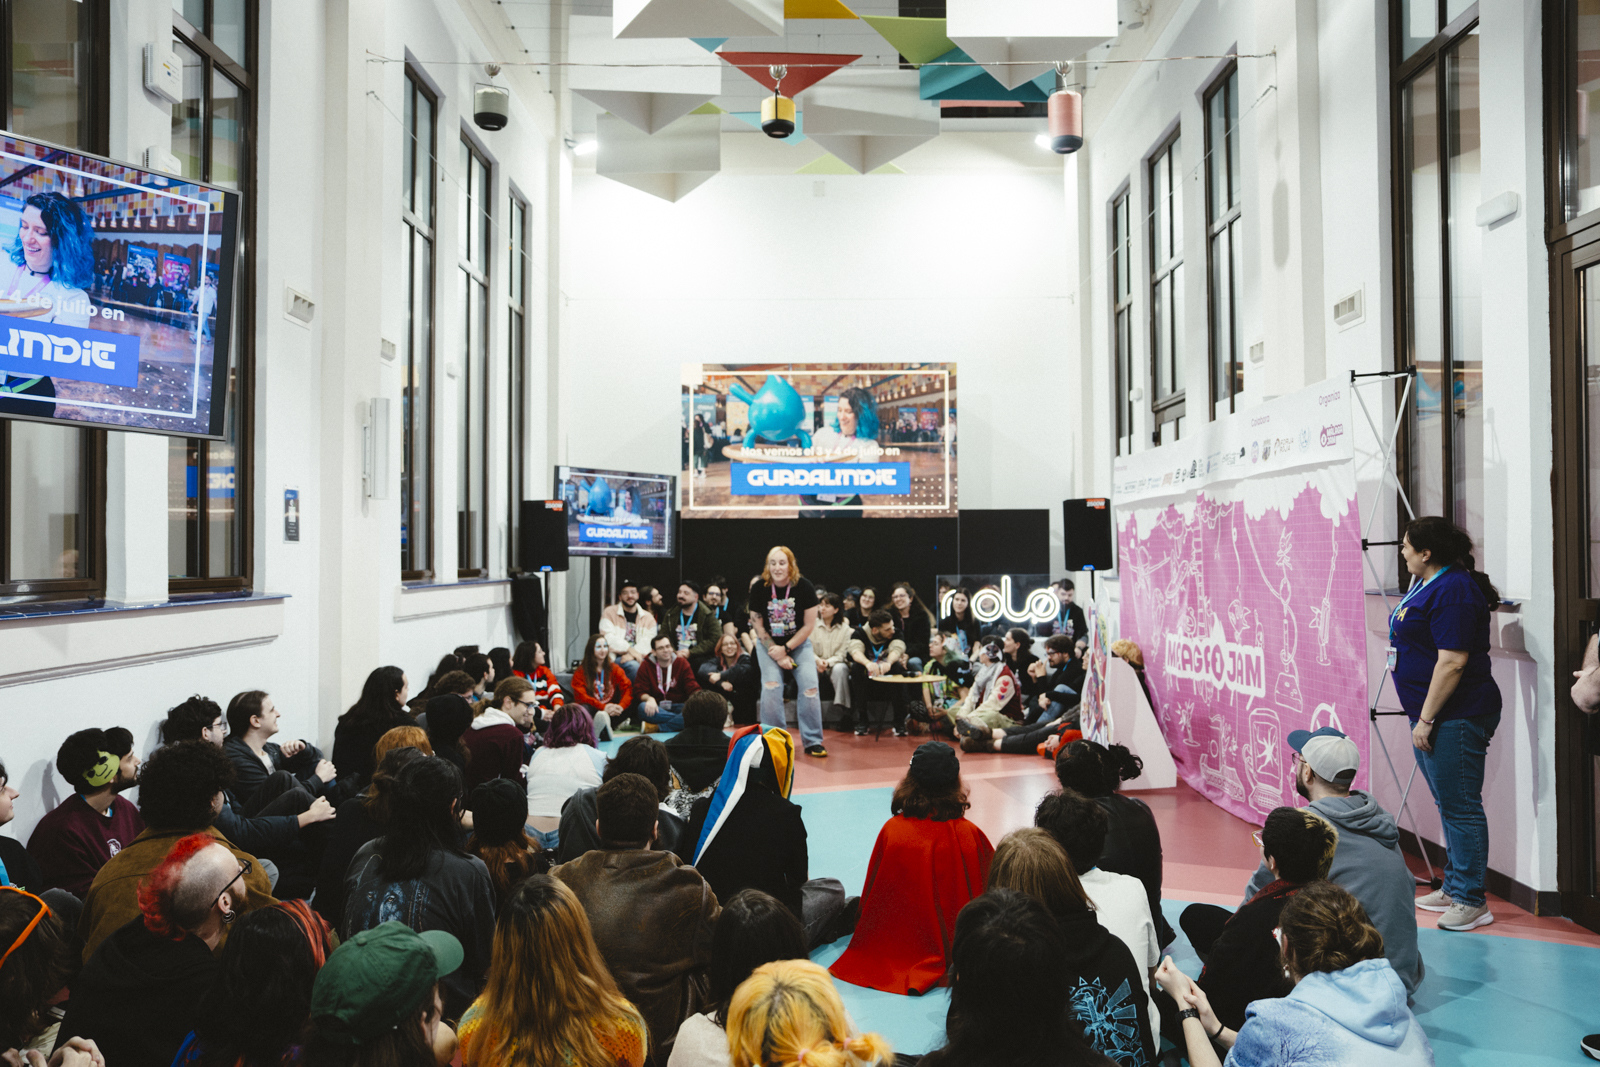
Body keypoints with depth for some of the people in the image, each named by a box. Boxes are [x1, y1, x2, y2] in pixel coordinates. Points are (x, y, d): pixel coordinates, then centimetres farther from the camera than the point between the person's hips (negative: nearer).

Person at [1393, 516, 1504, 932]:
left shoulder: (1452, 590, -18)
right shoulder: (1427, 585, 14)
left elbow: (1452, 662, -24)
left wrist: (1426, 719, -21)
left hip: (1456, 719, -11)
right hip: (1432, 716, 11)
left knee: (1460, 808, -4)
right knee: (1449, 806, 17)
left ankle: (1471, 901, 4)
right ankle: (1454, 888, 28)